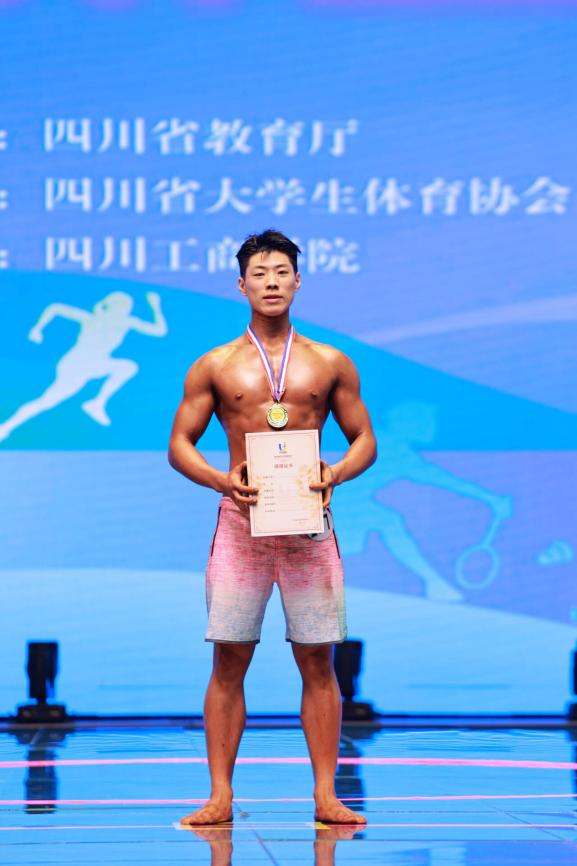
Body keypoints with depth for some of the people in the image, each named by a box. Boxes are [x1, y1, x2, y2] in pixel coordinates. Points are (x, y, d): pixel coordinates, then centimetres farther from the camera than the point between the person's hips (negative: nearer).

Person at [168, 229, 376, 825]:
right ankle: (220, 795, 2)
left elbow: (364, 439, 12)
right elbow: (179, 444, 9)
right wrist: (221, 480, -10)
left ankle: (325, 794, 3)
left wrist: (337, 473, -9)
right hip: (241, 520, 0)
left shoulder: (330, 364, 9)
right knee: (229, 660, -2)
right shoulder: (215, 367, 8)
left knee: (318, 661, 0)